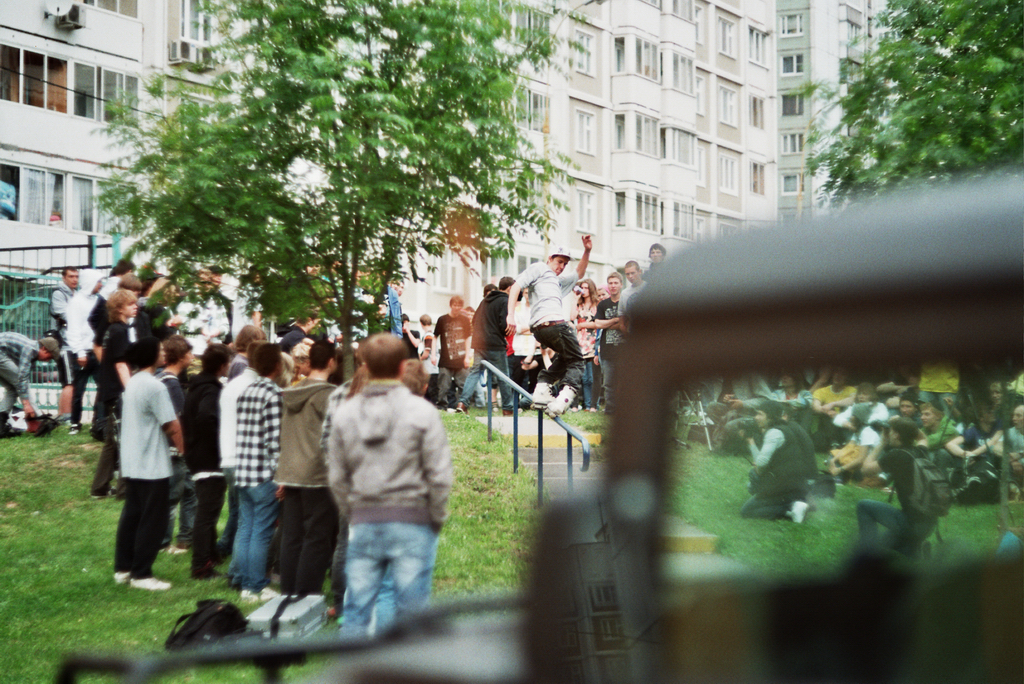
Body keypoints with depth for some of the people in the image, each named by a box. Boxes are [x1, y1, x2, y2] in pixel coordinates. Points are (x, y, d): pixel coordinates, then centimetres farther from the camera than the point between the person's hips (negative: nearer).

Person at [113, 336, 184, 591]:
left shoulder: (131, 384, 10)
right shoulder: (155, 387, -17)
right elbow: (172, 426, -18)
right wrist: (182, 448, -1)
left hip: (131, 464, 9)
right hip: (152, 466, -9)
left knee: (131, 515, 14)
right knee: (152, 521, -1)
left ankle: (123, 569, 19)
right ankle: (141, 574, 3)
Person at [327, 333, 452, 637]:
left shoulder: (344, 413, 6)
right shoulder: (422, 412, -6)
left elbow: (336, 477, 9)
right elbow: (440, 476, -7)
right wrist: (437, 520, 5)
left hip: (363, 524, 3)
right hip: (412, 523, -3)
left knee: (356, 609, 9)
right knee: (411, 611, 3)